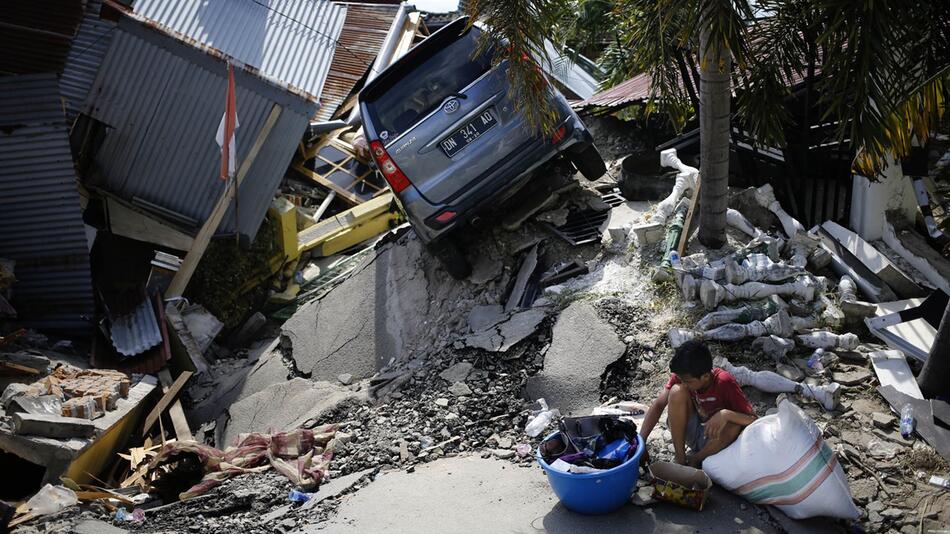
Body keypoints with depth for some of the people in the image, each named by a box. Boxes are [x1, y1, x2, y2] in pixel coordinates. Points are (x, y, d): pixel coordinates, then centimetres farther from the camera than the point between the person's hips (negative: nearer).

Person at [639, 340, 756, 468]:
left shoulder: (724, 383, -26)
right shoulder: (682, 376, -17)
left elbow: (752, 419, -28)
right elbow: (659, 404, -16)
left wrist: (726, 414, -47)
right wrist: (640, 442, -24)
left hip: (714, 439, -2)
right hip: (690, 431, 2)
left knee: (735, 426, -36)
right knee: (677, 392, -25)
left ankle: (693, 460, -9)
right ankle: (679, 458, -14)